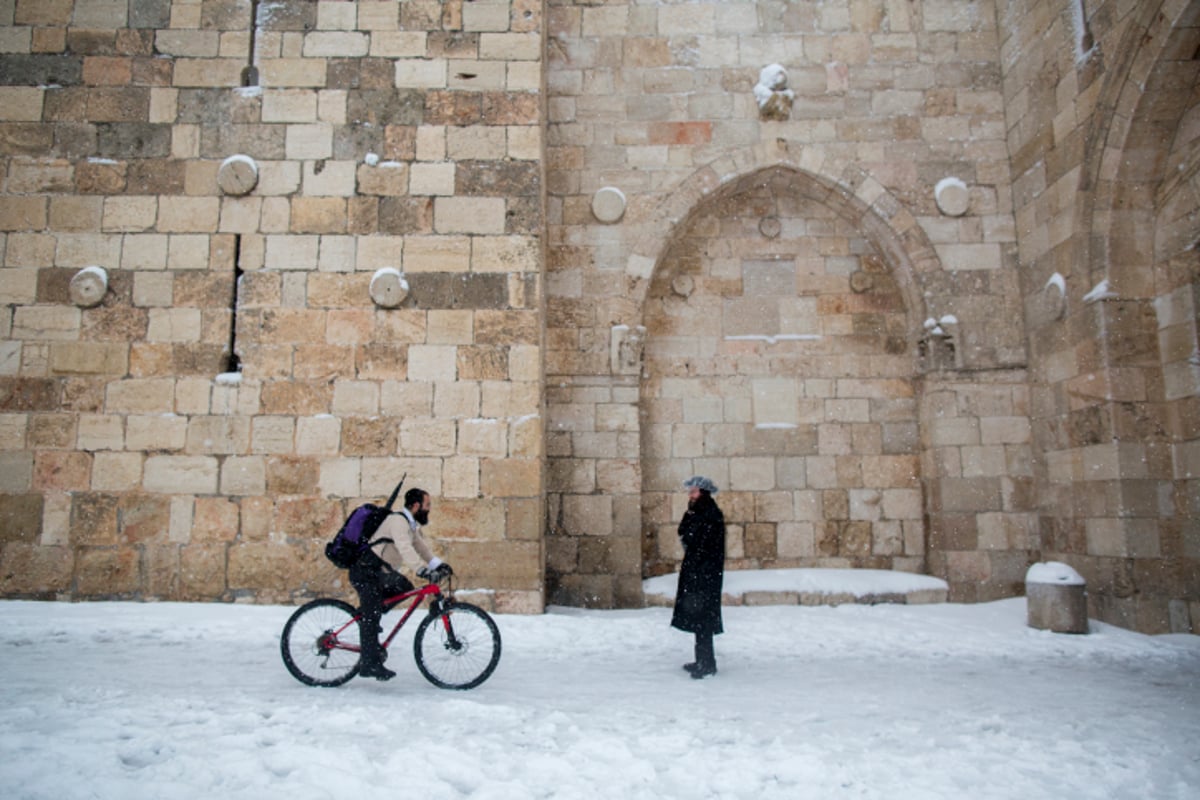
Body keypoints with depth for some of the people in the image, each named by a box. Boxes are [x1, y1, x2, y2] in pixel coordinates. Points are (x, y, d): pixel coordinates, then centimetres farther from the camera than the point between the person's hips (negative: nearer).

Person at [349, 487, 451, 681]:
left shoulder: (411, 525, 12)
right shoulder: (398, 520, -21)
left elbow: (421, 547, 10)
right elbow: (405, 549, -34)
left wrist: (439, 565, -3)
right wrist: (424, 570, -42)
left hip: (380, 571, 10)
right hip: (365, 571, -10)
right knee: (372, 616, -11)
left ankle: (365, 614, 15)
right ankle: (370, 665, -9)